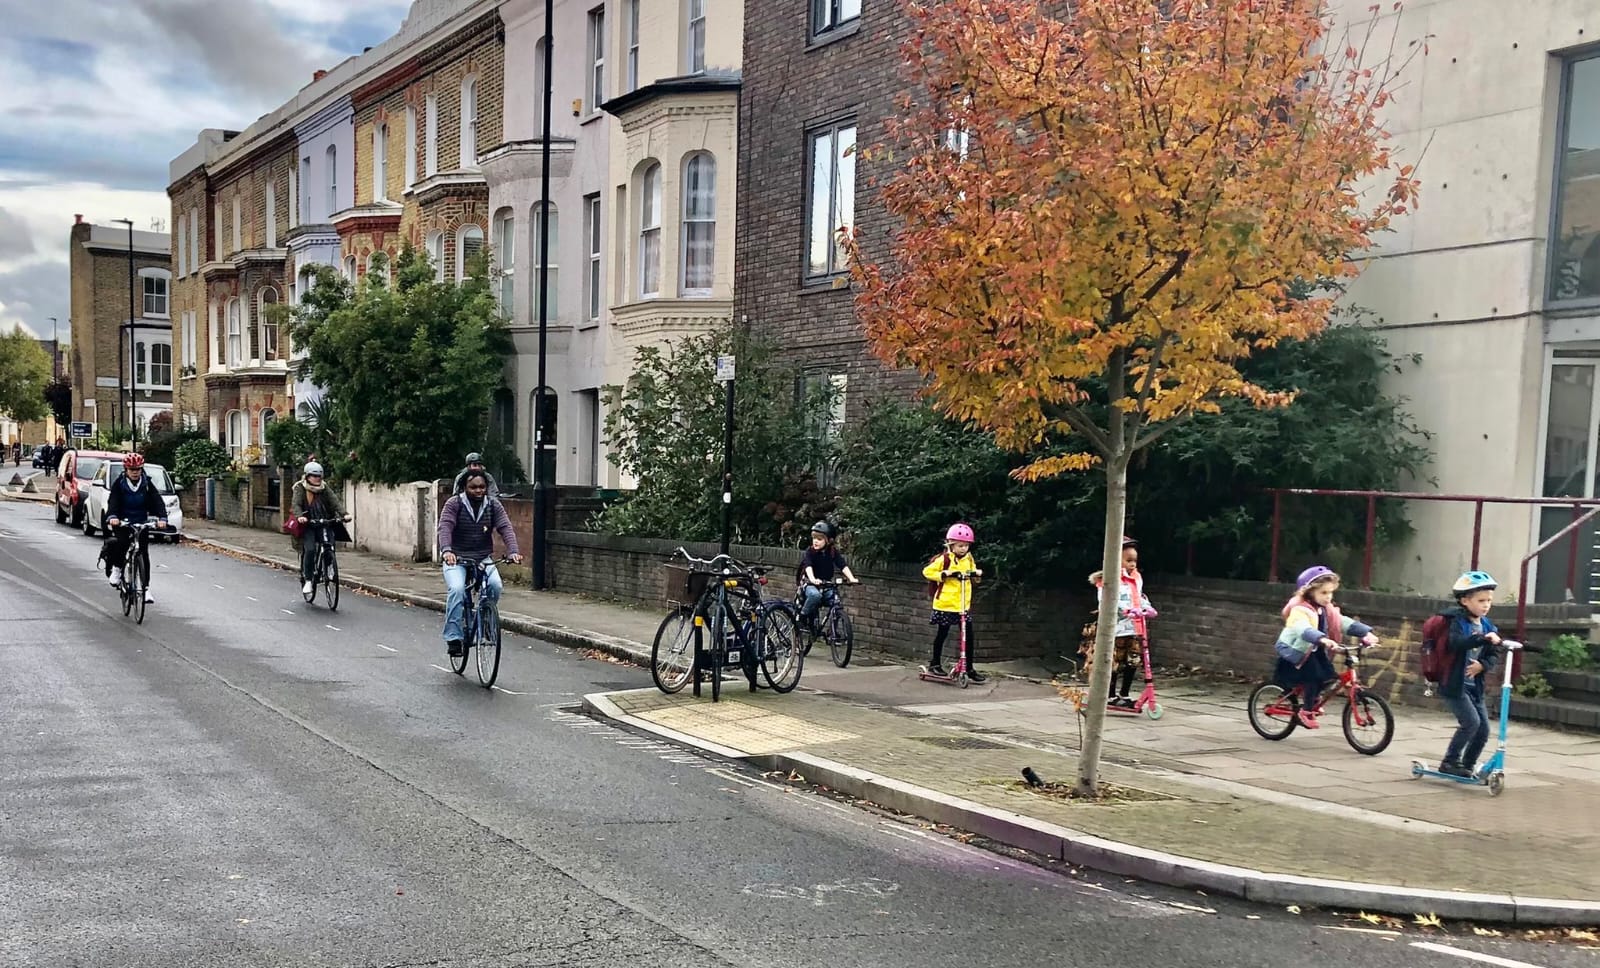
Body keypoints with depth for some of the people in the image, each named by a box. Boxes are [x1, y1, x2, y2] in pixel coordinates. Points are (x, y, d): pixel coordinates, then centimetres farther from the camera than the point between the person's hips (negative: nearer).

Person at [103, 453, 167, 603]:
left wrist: (162, 518, -27)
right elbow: (113, 501, -16)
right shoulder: (119, 484, -4)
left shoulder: (147, 484, 0)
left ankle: (145, 588, -1)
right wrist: (112, 517, -36)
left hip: (141, 523, 2)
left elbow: (157, 501, -10)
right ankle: (116, 568, -1)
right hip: (122, 522, -1)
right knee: (121, 543, -29)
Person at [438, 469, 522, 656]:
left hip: (483, 558, 2)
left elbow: (505, 528, -11)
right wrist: (446, 550, -40)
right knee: (457, 589, -27)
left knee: (495, 585, -25)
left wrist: (513, 551, -29)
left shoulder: (493, 505, 1)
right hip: (456, 559, -2)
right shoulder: (454, 504, -6)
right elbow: (445, 527, -20)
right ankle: (453, 637, -19)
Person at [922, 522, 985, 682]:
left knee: (969, 636, 3)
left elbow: (972, 575, 22)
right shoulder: (944, 559, -9)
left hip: (963, 605, 5)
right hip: (945, 603, -5)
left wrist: (977, 573, -1)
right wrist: (943, 575, -20)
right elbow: (927, 571, -8)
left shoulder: (969, 559, 8)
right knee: (942, 634, 6)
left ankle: (969, 668, 12)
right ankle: (935, 664, 21)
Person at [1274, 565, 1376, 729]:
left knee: (1329, 675, -8)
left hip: (1313, 650, 7)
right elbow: (1304, 629, -44)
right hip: (1293, 651, -7)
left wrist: (1366, 633, -17)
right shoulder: (1300, 610, -26)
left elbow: (1344, 623, -5)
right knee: (1314, 676, -21)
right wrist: (1323, 640, -60)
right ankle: (1306, 711, -4)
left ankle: (1313, 697, 19)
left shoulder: (1326, 609, 1)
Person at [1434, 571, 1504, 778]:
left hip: (1475, 685, 7)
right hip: (1455, 685, -7)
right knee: (1471, 722, -15)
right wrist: (1484, 638, -42)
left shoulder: (1487, 626, 8)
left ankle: (1468, 765, 22)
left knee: (1484, 728, 5)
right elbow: (1457, 642, -31)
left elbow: (1493, 655, 6)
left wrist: (1483, 665, -14)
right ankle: (1449, 762, 0)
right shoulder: (1458, 622, -11)